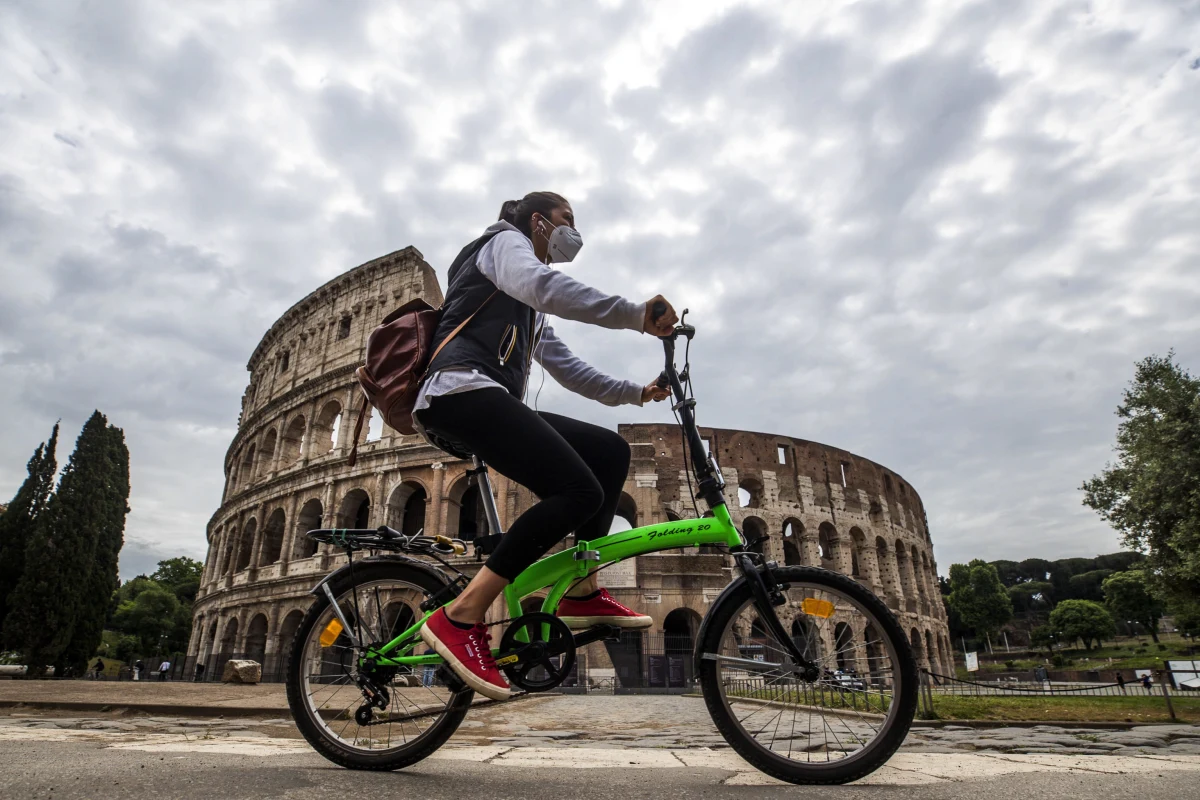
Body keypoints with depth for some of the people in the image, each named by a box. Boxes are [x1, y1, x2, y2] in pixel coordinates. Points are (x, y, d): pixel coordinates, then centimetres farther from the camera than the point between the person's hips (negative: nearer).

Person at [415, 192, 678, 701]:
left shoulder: (530, 315, 36)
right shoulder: (504, 241, 9)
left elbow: (568, 368, 32)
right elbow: (541, 285, -15)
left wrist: (636, 392, 26)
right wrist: (637, 315, -20)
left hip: (491, 403, 9)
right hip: (461, 390, -9)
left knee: (609, 452, 2)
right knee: (579, 490, -23)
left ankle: (581, 594, 1)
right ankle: (459, 618, -21)